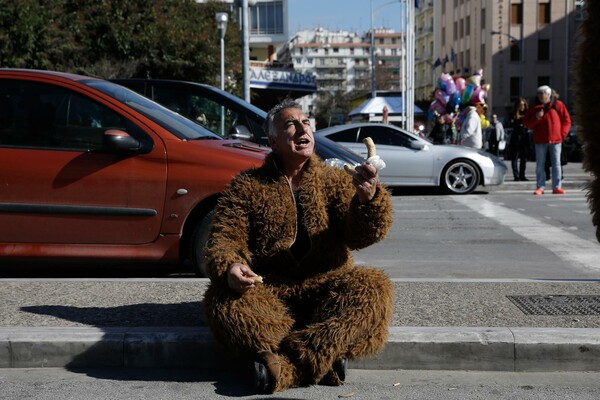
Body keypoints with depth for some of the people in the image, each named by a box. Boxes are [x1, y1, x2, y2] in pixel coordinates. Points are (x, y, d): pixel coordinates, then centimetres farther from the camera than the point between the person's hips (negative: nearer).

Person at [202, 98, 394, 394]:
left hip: (325, 289, 1)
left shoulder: (335, 180, 8)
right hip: (269, 292, 0)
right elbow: (225, 237, -2)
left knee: (373, 288, -28)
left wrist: (368, 199, -28)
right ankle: (325, 360, -32)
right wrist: (228, 268, -26)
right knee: (223, 300, -31)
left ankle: (287, 366, -34)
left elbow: (360, 236, -5)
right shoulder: (247, 186, 7)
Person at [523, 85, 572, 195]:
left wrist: (562, 133, -4)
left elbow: (566, 120, 5)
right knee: (540, 164, 2)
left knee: (556, 164, 1)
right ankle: (540, 187, 6)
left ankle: (557, 187, 5)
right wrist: (536, 118, -11)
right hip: (540, 140, 1)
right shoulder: (534, 108, 7)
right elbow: (526, 123, 7)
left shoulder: (558, 105, 2)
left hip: (555, 140, -1)